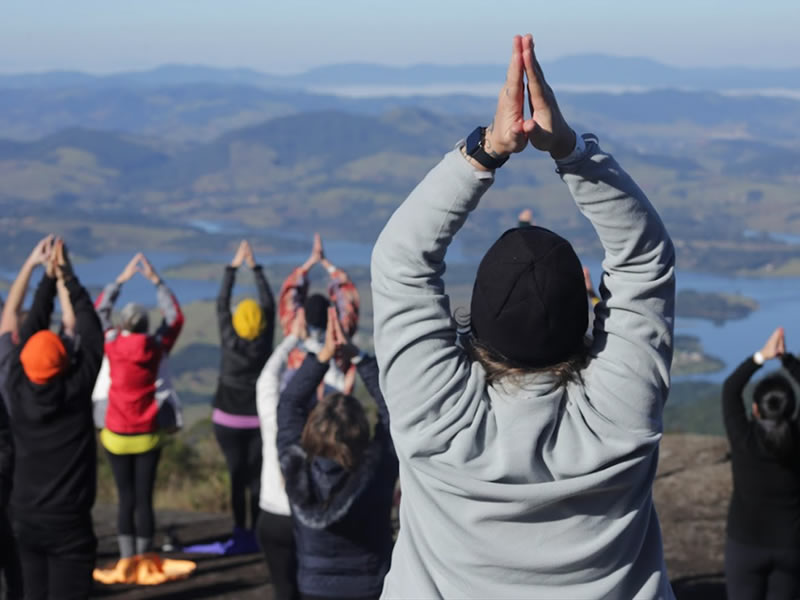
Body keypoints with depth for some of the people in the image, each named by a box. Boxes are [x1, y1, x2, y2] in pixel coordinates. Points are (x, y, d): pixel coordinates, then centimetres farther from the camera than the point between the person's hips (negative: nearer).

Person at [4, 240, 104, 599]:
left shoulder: (17, 391, -5)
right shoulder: (77, 392, -13)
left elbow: (29, 331, 6)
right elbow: (91, 335, -3)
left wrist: (48, 279, 10)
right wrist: (68, 279, 3)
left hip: (25, 518, 4)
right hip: (69, 522, -4)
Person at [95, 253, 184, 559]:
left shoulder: (112, 345, -9)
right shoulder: (156, 347, -8)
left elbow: (99, 310, 7)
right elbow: (175, 316, 8)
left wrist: (122, 278, 12)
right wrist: (155, 279, 8)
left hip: (117, 436, 0)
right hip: (148, 436, 0)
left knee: (126, 500, 4)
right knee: (144, 499, 3)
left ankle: (127, 559, 3)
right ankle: (143, 558, 6)